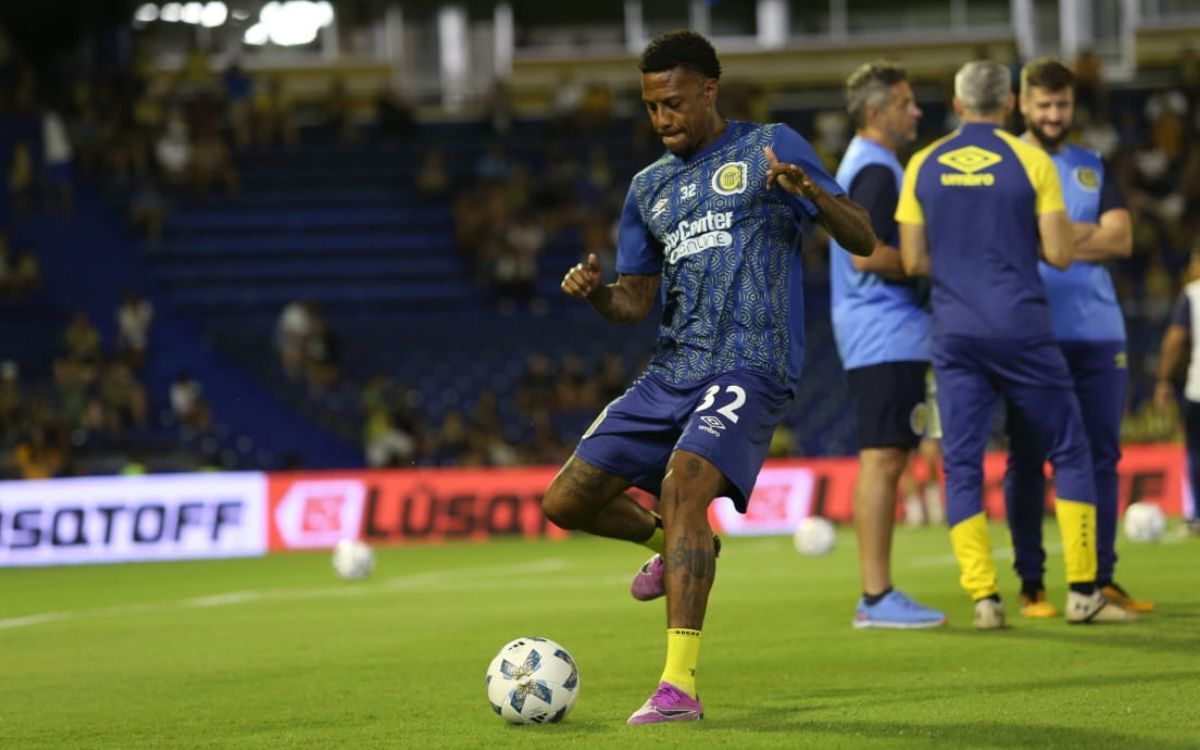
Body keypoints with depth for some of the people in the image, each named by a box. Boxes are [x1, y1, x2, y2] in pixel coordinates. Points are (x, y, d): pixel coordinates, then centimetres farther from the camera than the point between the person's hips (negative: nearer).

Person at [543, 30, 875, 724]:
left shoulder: (770, 148, 2)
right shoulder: (650, 187, 18)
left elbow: (863, 241, -3)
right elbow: (635, 302, 20)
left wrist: (809, 189, -23)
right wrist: (594, 291, -3)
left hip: (749, 371, -7)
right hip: (670, 374, 7)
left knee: (683, 484, -31)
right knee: (567, 500, 3)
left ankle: (680, 686, -32)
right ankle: (672, 546, 34)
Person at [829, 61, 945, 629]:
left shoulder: (863, 166, 21)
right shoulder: (876, 170, -13)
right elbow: (868, 254, -21)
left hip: (879, 334, 11)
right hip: (885, 333, -11)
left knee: (884, 460, 10)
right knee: (883, 459, -11)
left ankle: (876, 595, 12)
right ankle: (877, 596, -12)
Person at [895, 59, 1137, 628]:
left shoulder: (923, 167, 5)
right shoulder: (1031, 162, -3)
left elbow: (913, 262, 4)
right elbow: (1060, 254, -6)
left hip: (954, 331, 2)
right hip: (1020, 327, -2)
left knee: (962, 464, 5)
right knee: (1068, 451, 8)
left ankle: (984, 597, -4)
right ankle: (1083, 592, 4)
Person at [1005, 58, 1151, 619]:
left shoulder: (1094, 168, 16)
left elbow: (1120, 240, 2)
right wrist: (1085, 234, -9)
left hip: (1097, 331, 4)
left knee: (1101, 455, 3)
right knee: (1028, 458, -2)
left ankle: (1102, 579, 9)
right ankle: (1031, 584, 3)